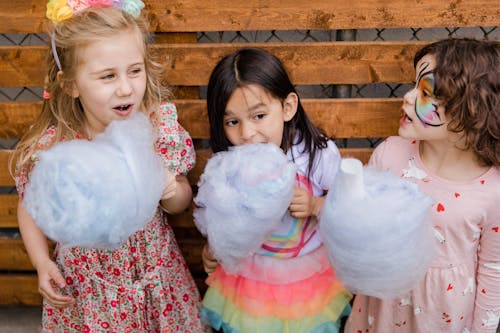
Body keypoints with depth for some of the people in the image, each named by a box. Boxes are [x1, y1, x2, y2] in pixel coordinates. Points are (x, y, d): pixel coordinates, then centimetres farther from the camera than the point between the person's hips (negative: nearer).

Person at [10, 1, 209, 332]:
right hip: (85, 286, -1)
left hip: (157, 275, 2)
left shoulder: (161, 127, -16)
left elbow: (182, 201, -2)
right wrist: (43, 264, -10)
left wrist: (172, 191, -24)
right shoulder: (48, 149, -20)